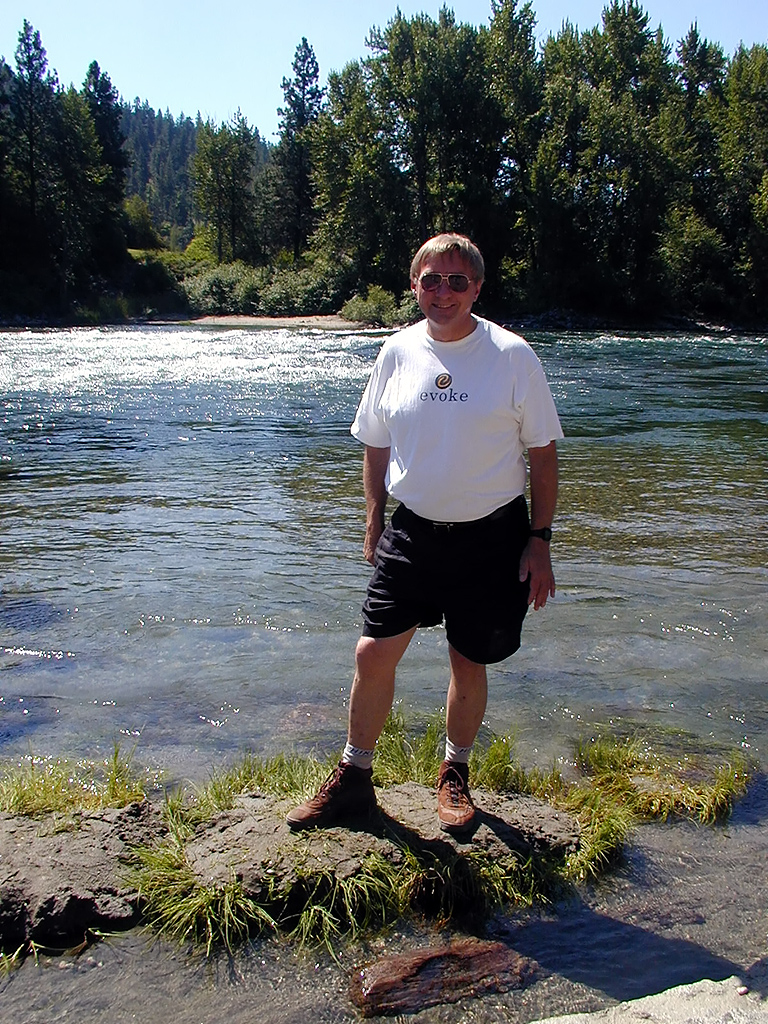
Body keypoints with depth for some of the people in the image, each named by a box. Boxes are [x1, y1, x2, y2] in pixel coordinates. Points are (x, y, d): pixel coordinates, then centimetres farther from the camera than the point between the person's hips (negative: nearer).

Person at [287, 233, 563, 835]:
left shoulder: (512, 356, -6)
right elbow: (376, 444, 12)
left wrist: (540, 539, -5)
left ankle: (455, 775, 34)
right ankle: (355, 780, 20)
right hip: (412, 532, 2)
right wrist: (374, 522, 10)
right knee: (373, 654, -1)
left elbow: (543, 452, -2)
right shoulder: (398, 352, 2)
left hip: (490, 537, -2)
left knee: (469, 666, 9)